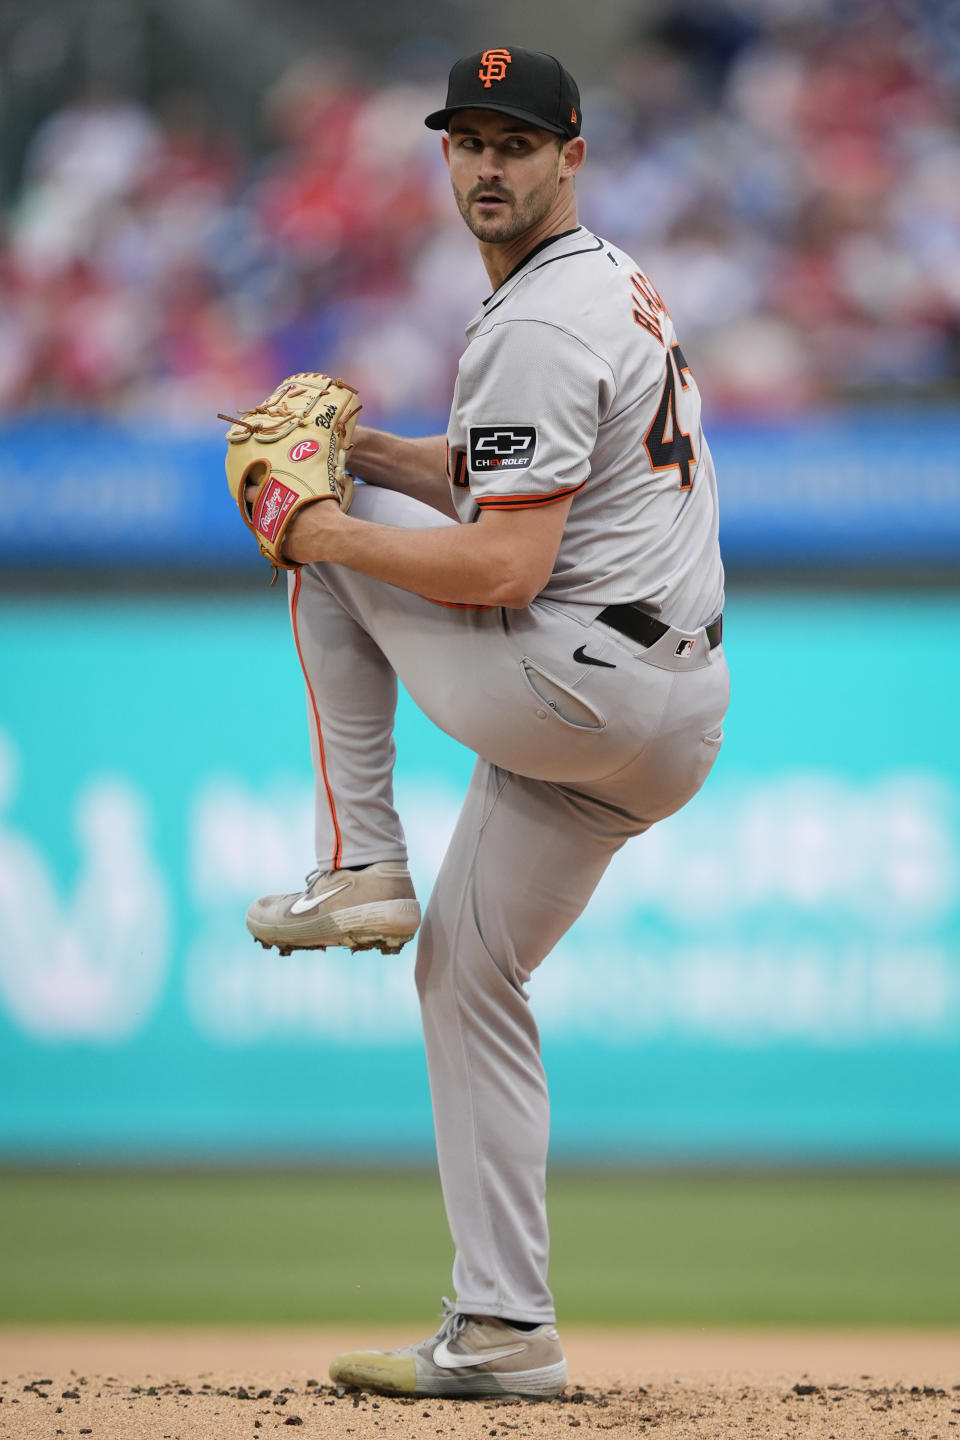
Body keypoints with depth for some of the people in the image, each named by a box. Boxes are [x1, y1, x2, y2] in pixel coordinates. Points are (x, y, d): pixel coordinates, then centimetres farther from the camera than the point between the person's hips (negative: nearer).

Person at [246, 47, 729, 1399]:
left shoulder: (536, 328, -16)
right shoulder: (619, 286, 18)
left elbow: (506, 568, -23)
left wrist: (330, 527, -11)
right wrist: (364, 449, 14)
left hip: (570, 687, -10)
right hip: (668, 726, 10)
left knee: (337, 538, 6)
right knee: (466, 970, 15)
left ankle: (359, 865, 6)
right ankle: (505, 1335, 12)